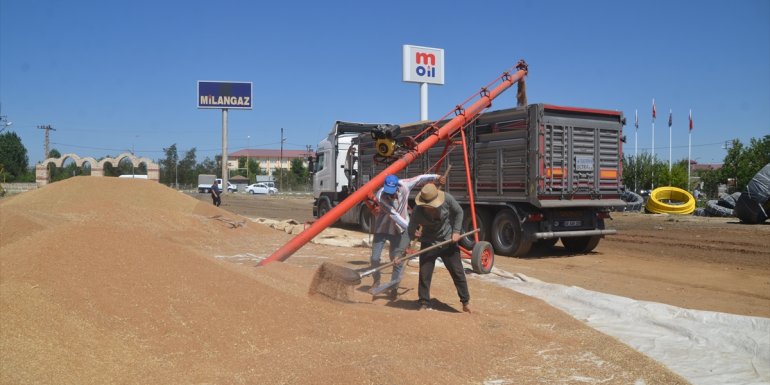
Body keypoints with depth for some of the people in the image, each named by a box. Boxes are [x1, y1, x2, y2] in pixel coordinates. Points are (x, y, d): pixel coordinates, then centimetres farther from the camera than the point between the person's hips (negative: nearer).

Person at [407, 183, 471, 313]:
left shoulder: (447, 199, -21)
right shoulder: (417, 212, -23)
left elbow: (458, 212, -3)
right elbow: (410, 233, -15)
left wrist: (456, 231, -10)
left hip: (448, 241, 1)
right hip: (428, 244, -1)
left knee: (458, 272, 5)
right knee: (424, 275, -4)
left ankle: (466, 301, 21)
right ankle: (424, 304, 10)